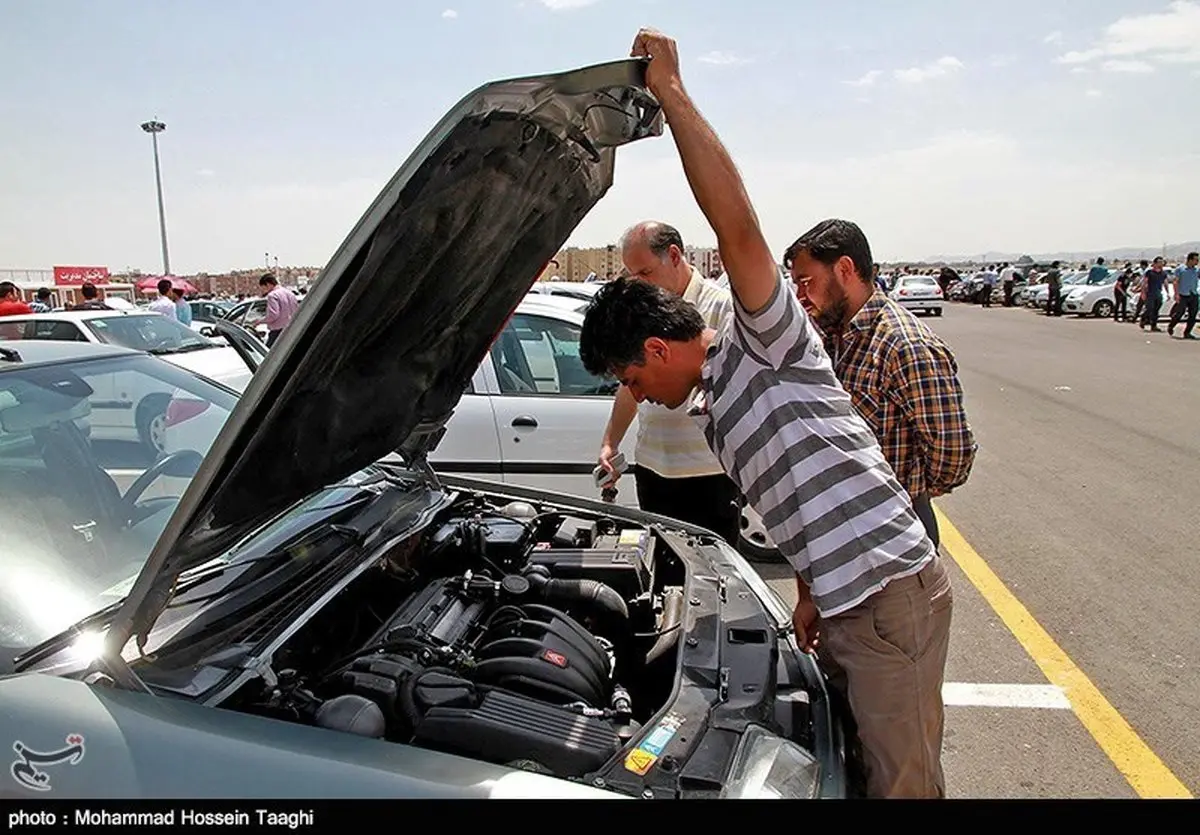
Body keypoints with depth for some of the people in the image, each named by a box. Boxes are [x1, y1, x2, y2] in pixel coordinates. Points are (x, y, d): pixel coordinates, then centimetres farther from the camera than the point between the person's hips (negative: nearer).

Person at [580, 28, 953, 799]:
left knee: (903, 783, 5)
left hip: (889, 590, -9)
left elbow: (738, 224, -27)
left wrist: (672, 92, -24)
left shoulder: (763, 345, -11)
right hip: (845, 600, 9)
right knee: (860, 763, 22)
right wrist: (812, 589, 15)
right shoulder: (711, 407, 16)